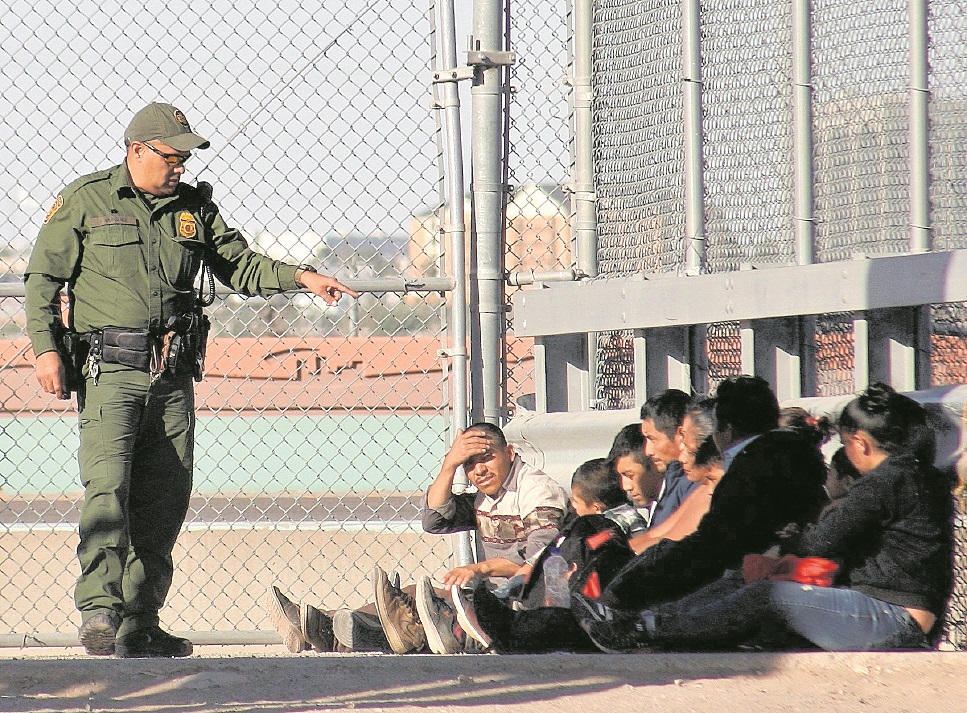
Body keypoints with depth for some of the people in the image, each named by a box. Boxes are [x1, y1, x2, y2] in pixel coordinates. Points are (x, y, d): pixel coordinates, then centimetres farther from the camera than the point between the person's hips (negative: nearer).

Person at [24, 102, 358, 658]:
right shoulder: (85, 200, 2)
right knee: (107, 486, -19)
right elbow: (44, 278, 2)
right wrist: (46, 347, -10)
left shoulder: (194, 207, 15)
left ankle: (140, 624, 9)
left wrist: (299, 277, 0)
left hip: (174, 376, 5)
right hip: (109, 367, -5)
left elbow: (240, 266, 16)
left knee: (164, 501, 3)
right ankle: (99, 609, -26)